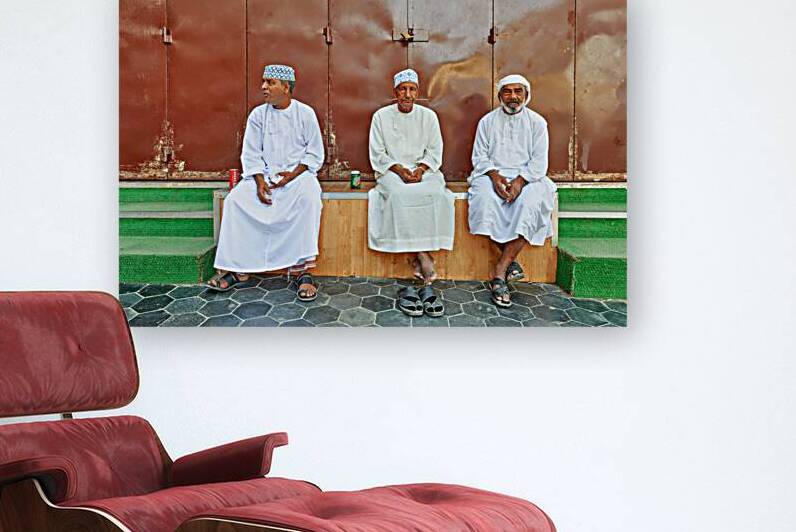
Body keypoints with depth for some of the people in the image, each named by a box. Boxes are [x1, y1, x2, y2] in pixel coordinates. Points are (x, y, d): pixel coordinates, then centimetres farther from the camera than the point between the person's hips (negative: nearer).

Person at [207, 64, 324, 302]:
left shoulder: (305, 113, 0)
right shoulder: (258, 115, 6)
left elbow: (315, 154, 1)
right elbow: (251, 155, 5)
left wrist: (293, 174, -15)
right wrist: (260, 182, -12)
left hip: (298, 173, -3)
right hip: (264, 175, 3)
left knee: (309, 198, -35)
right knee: (235, 200, -22)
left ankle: (302, 269, -31)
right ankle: (237, 268, -14)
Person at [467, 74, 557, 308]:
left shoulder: (537, 122, 8)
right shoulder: (488, 121, 12)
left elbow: (539, 162, 0)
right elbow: (479, 156, 6)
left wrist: (520, 181, -18)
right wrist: (495, 176, -15)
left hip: (526, 176, -1)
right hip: (492, 174, 1)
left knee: (531, 201, -34)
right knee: (486, 198, -34)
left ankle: (500, 272, -32)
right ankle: (511, 260, -22)